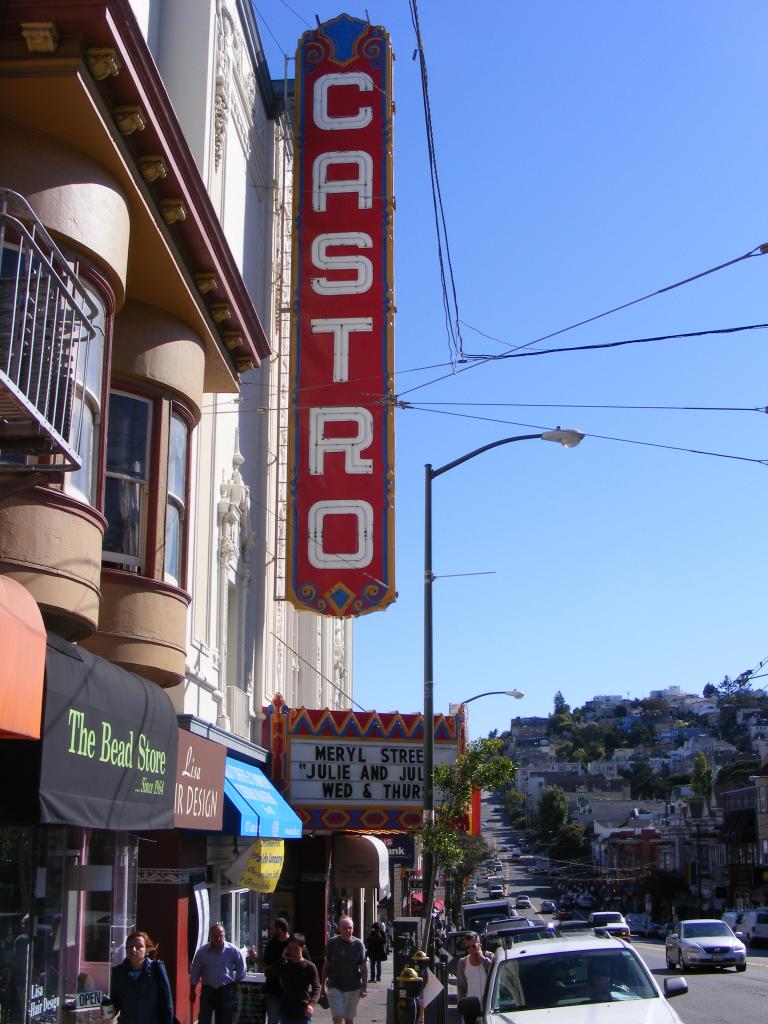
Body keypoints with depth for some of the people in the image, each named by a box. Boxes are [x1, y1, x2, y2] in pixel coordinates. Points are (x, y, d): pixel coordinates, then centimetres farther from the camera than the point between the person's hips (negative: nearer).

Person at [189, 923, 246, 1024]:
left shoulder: (233, 950, -9)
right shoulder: (202, 951, -8)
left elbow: (241, 969, 6)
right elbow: (195, 972, 2)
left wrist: (235, 983, 5)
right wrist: (193, 991, 5)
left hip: (226, 990, 0)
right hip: (208, 989, 0)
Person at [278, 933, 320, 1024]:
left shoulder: (309, 967, -4)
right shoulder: (284, 966, 7)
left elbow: (316, 988, -5)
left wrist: (312, 1004, -23)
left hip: (303, 1013, -3)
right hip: (286, 1013, 3)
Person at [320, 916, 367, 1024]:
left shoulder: (358, 944, -3)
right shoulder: (332, 943, -3)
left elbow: (363, 967, 0)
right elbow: (326, 965, 5)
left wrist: (364, 986, -6)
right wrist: (323, 984, 7)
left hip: (353, 987, 1)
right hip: (334, 986, -1)